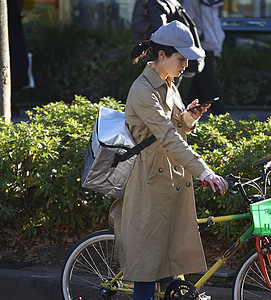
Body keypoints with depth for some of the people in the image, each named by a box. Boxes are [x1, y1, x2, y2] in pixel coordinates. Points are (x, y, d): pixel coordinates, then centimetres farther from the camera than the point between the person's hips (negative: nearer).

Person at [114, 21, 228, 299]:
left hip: (175, 176, 9)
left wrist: (189, 116, -6)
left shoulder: (167, 85, 10)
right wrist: (203, 172, -35)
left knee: (173, 249, 12)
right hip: (153, 178, -9)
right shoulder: (143, 91, -19)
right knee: (149, 250, -3)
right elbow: (167, 137, -28)